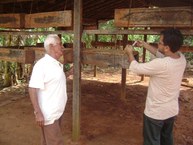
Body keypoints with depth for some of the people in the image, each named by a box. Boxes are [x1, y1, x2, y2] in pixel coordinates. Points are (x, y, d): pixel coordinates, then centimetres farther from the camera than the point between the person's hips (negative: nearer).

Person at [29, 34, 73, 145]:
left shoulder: (57, 64, 9)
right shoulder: (42, 64, -18)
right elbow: (32, 89, -20)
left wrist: (69, 73, 13)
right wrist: (38, 113, -22)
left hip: (58, 112, 8)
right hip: (48, 114, -8)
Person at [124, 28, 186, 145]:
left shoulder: (161, 65, -34)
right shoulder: (181, 58, -10)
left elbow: (136, 68, -19)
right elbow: (161, 54, 9)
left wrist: (130, 53, -2)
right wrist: (144, 44, 11)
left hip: (155, 112, -7)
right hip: (172, 110, 7)